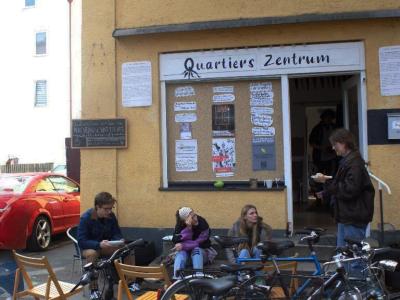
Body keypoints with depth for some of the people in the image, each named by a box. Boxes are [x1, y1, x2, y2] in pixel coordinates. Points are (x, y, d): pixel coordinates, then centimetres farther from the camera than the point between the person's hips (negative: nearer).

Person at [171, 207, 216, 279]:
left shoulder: (203, 224, -22)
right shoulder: (180, 225, -15)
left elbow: (199, 243, -23)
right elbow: (179, 241, -26)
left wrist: (183, 245, -31)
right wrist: (188, 228, -38)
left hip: (201, 251, -1)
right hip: (185, 251, 1)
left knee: (196, 250, -34)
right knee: (180, 253, -31)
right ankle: (177, 279, -44)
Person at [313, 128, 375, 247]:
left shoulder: (354, 163, -18)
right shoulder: (347, 161, 12)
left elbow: (349, 190, -26)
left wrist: (326, 181, -20)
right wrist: (324, 193, 12)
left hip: (354, 219, -10)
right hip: (347, 216, 10)